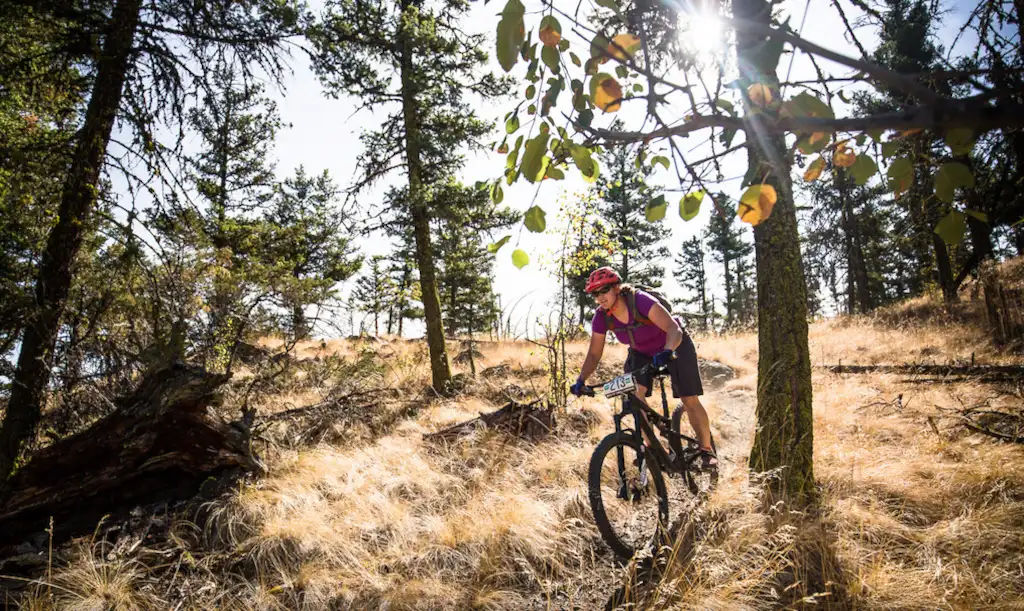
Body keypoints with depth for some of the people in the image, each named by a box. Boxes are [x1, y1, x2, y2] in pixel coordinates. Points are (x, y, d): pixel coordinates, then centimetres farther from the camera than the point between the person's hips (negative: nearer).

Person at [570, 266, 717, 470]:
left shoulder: (641, 301, -37)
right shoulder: (601, 317, -21)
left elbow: (674, 329, -45)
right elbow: (594, 354, -15)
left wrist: (667, 352, -63)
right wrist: (581, 380, -29)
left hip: (674, 346, -4)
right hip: (641, 352, 4)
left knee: (690, 400, -7)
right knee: (635, 394, -19)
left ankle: (707, 450, 13)